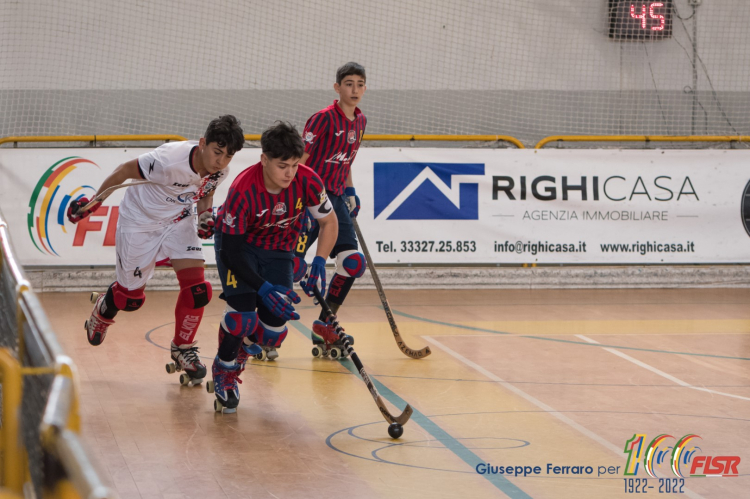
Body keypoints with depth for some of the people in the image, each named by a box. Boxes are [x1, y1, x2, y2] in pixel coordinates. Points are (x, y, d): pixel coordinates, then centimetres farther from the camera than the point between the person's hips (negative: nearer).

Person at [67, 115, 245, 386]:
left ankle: (182, 348, 13)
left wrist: (206, 215, -12)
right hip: (140, 221, -5)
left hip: (179, 221, 5)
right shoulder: (170, 159, -36)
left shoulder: (220, 171, -16)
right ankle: (102, 310, 45)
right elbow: (125, 171, -22)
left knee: (197, 289, -11)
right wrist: (93, 202, -13)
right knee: (132, 297, 9)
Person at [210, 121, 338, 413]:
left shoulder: (307, 181, -24)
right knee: (243, 310, -22)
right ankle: (223, 373, 3)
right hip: (237, 243, -3)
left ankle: (248, 343, 24)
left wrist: (319, 264, -20)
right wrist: (263, 288, -34)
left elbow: (329, 222, -6)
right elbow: (230, 251, -26)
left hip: (278, 249, 3)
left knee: (276, 319, -11)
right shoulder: (243, 191, -33)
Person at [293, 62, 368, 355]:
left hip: (335, 198, 8)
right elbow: (299, 159, -15)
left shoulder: (360, 122, 11)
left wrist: (350, 191, 19)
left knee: (353, 263, 3)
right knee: (292, 265, -13)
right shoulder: (324, 118, -13)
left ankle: (324, 327, 16)